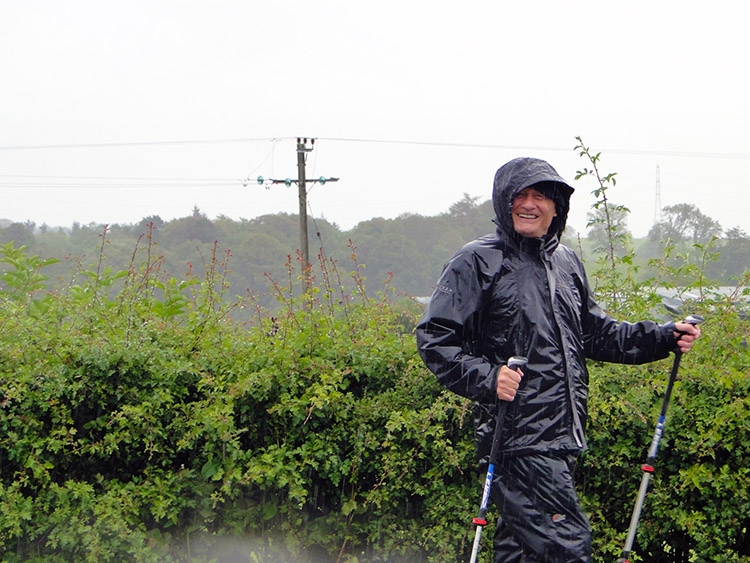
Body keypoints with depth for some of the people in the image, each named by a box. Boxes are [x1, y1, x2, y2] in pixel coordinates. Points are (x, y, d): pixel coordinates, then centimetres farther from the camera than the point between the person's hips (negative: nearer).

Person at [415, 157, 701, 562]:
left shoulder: (566, 262, 18)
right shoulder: (477, 262, -3)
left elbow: (595, 334, 25)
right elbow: (434, 338, -6)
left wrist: (663, 337, 13)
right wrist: (485, 377, -20)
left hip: (562, 437, 7)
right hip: (518, 439, -7)